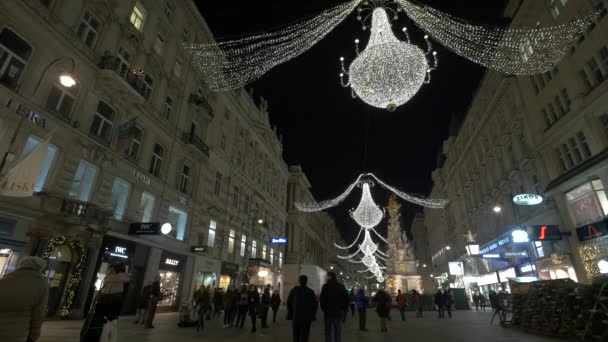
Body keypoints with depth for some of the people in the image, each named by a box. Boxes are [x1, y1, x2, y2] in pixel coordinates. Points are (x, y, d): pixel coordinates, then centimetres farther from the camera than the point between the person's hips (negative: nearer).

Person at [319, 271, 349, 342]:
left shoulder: (325, 286, -8)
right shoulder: (341, 286, 3)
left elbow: (322, 299, -12)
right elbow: (347, 298, 2)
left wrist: (323, 309, 3)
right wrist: (344, 309, 10)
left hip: (328, 312, -3)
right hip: (339, 313, 3)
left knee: (328, 332, 6)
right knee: (338, 333, 11)